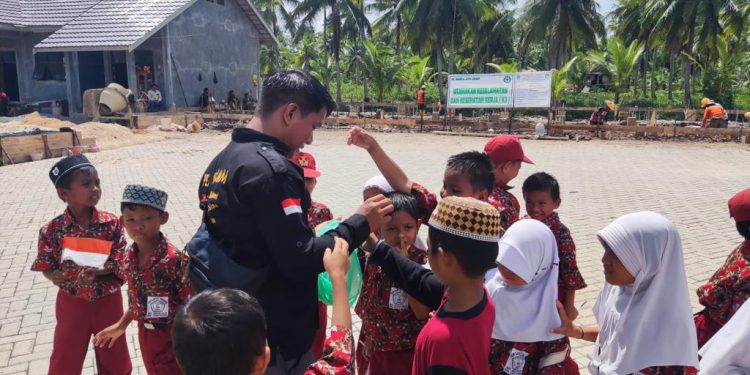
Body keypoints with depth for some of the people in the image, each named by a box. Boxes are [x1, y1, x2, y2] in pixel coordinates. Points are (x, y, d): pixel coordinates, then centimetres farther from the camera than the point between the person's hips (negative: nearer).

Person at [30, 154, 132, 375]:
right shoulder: (52, 230, -14)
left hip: (108, 301, 0)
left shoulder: (112, 223, -14)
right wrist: (55, 276, -24)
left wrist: (98, 272, -28)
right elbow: (46, 267, -3)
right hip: (72, 303, 0)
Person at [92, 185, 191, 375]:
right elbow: (137, 298, 9)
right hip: (145, 334, 7)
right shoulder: (128, 257, -5)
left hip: (172, 337, -7)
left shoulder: (175, 260, -25)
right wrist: (120, 325, 17)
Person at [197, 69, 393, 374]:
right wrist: (359, 225, -14)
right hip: (276, 338, -9)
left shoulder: (222, 160, 6)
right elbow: (300, 261, -24)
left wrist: (308, 233, 14)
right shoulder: (271, 169, -23)